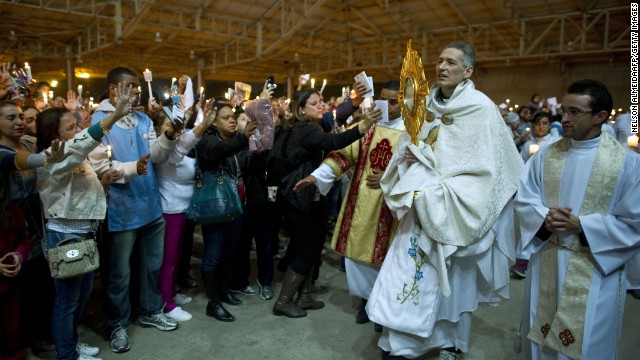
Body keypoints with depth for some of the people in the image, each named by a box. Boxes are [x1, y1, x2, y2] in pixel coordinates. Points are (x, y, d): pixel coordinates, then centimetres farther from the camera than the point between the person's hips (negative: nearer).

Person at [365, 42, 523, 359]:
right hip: (420, 207, 5)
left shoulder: (481, 109, -9)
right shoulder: (426, 104, 8)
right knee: (408, 272, 6)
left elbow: (484, 165, -14)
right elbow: (407, 148, 15)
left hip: (453, 210, -5)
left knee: (452, 281, 5)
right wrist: (410, 157, -9)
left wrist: (425, 158, -17)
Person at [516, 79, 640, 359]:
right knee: (541, 337, 18)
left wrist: (580, 224, -19)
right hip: (545, 264, 3)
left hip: (594, 271, -3)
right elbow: (523, 199, 4)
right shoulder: (546, 155, 2)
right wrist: (544, 217, -16)